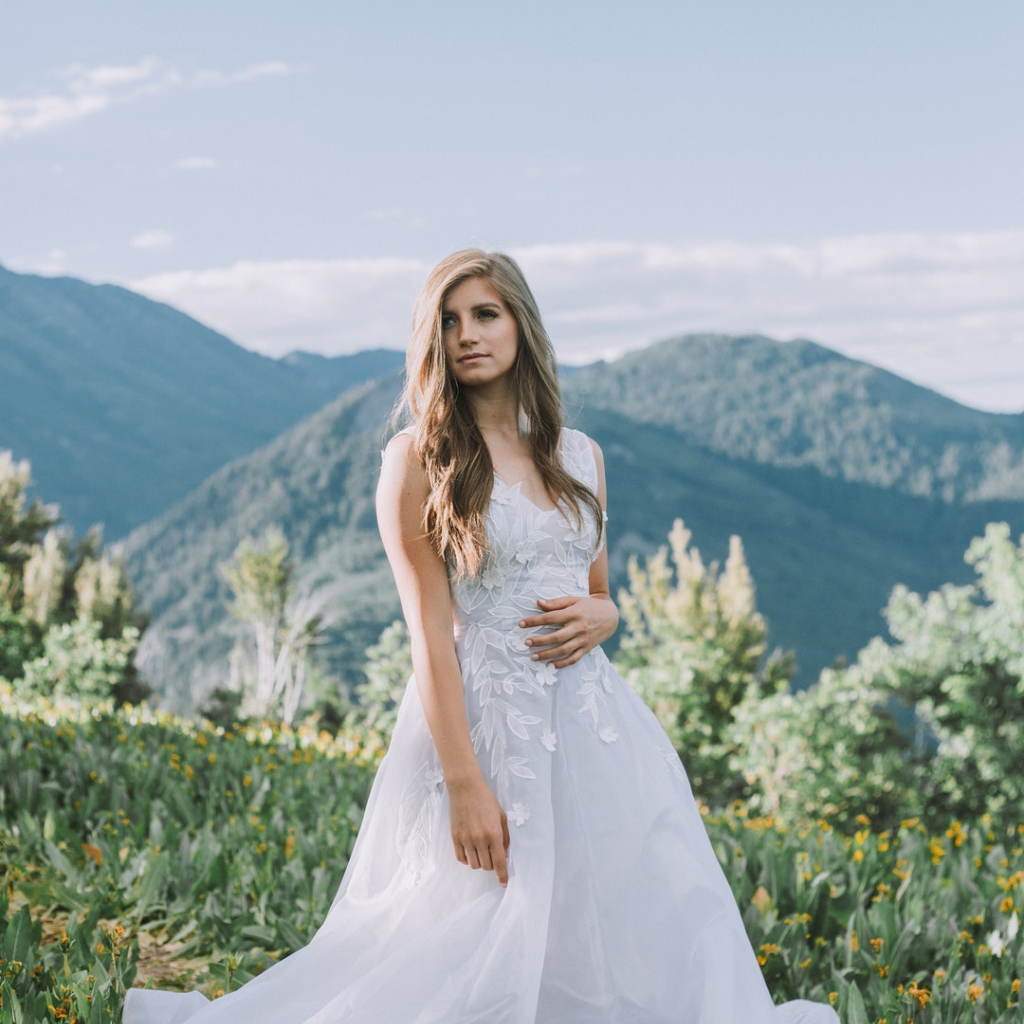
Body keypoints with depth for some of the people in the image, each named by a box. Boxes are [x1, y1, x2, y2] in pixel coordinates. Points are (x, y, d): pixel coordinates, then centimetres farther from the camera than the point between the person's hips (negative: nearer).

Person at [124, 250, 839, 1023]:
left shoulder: (580, 456, 11)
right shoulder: (420, 457, -4)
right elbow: (430, 631, -10)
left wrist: (597, 617, -4)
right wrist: (464, 783, -16)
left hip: (592, 716, 6)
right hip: (481, 721, -5)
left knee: (657, 939, 2)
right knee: (489, 956, 0)